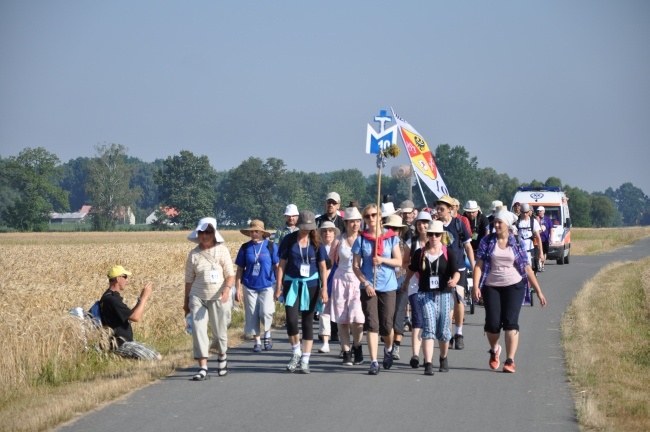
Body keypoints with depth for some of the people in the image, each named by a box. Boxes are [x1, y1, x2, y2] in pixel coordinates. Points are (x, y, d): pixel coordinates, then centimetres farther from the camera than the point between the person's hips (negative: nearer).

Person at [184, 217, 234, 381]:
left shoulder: (222, 250, -1)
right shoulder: (194, 254, 5)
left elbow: (230, 275, -3)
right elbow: (189, 280, 12)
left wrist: (227, 289, -23)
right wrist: (186, 302, 14)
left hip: (219, 298, -1)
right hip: (198, 298, 1)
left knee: (220, 331, 7)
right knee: (198, 331, -10)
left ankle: (222, 357, 38)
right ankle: (203, 368, -8)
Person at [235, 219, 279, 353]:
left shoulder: (271, 246, -2)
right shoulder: (245, 248, 4)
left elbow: (277, 267, 1)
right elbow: (240, 269, 8)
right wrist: (238, 289, 4)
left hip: (267, 286, -3)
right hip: (249, 287, 3)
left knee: (266, 312, -16)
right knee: (252, 315, 4)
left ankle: (267, 333, 11)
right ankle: (257, 341, 17)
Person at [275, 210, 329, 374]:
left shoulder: (316, 243, 0)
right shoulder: (289, 240, -2)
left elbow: (323, 267, 3)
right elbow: (282, 264, 2)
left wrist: (324, 288, -4)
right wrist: (278, 287, -1)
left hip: (310, 285, 1)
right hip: (291, 283, -1)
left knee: (308, 322, 2)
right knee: (291, 319, -12)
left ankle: (305, 360, 8)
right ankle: (296, 353, 10)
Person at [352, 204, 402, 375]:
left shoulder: (391, 237, 2)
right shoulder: (361, 239, 1)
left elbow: (399, 261, 2)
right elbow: (356, 266, 1)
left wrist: (383, 260, -16)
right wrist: (366, 284, -11)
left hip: (388, 286, 0)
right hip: (369, 287, 0)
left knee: (386, 325, 4)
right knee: (372, 324, -8)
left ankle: (388, 349, 36)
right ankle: (374, 362, -7)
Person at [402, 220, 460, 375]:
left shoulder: (448, 253, 0)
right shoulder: (420, 254, 4)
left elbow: (455, 271, -10)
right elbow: (412, 269, 22)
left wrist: (454, 280, -32)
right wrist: (405, 283, 34)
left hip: (444, 294, 0)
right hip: (425, 294, 0)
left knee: (443, 331, 8)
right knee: (428, 328, -13)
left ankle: (443, 358, 34)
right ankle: (428, 364, -17)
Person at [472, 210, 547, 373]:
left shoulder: (517, 243, 3)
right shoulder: (487, 241, 3)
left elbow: (527, 268, 5)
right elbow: (478, 265, -1)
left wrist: (539, 291, 3)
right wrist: (475, 286, -13)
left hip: (514, 286, -1)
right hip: (491, 287, 1)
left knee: (511, 322, -11)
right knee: (493, 323, -4)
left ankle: (510, 361, -10)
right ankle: (494, 350, 27)